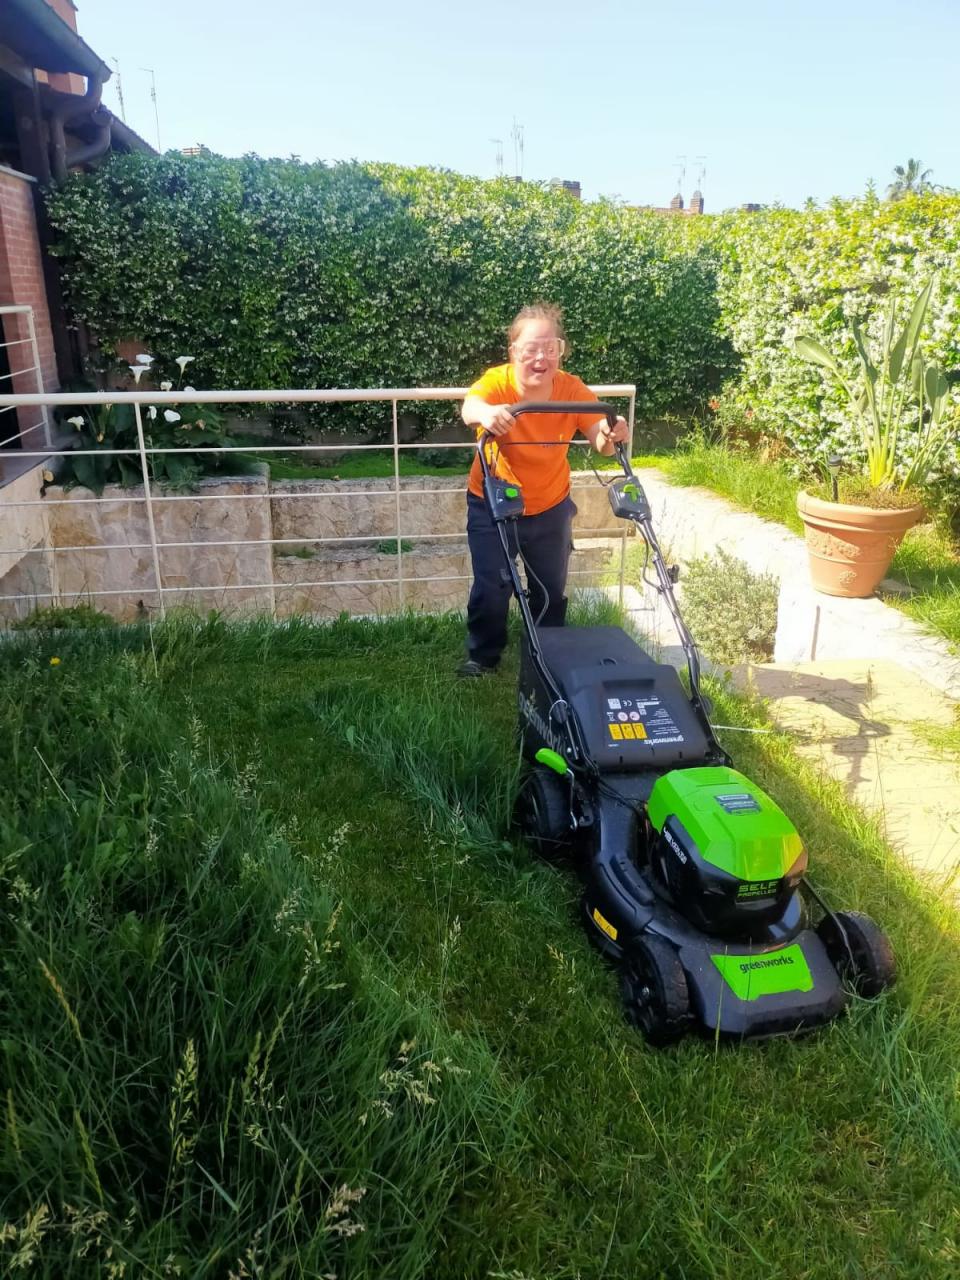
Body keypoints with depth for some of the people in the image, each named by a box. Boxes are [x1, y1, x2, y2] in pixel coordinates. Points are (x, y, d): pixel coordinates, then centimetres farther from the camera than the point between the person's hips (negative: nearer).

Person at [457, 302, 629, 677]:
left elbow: (601, 443, -26)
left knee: (551, 590, 13)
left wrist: (611, 436, -50)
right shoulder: (497, 382, -23)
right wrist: (485, 413, -69)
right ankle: (482, 656, 25)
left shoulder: (573, 390, -17)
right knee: (491, 589, 0)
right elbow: (470, 407, -46)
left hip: (550, 507, 2)